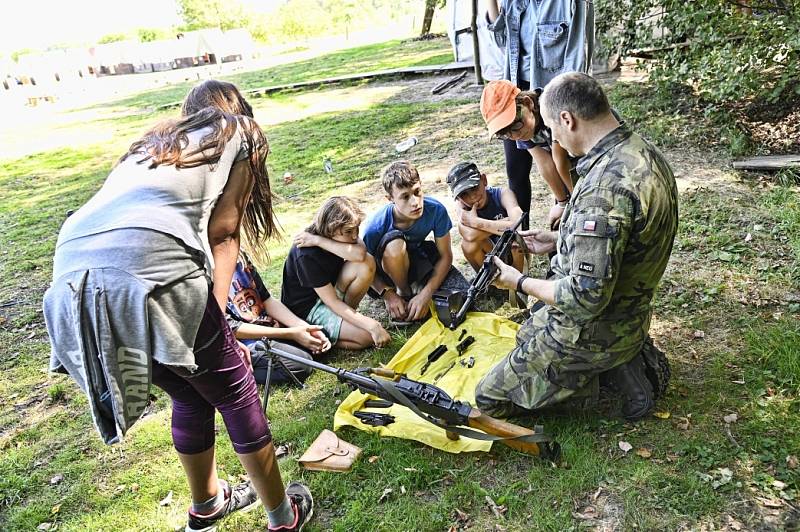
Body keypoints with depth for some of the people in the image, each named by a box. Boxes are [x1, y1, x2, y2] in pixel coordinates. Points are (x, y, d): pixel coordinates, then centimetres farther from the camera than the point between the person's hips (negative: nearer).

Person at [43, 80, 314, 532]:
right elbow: (221, 235, 7)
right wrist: (217, 322, 5)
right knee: (236, 395, 13)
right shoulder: (241, 133, 19)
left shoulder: (153, 142, 35)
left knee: (190, 394, 26)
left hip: (73, 279, 7)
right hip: (149, 271, -7)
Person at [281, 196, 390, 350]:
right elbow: (332, 302, -27)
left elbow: (360, 254, -33)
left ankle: (346, 314, -3)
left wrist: (318, 240, -33)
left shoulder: (342, 235, -11)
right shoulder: (307, 256, -30)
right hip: (306, 308, -7)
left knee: (366, 264, -20)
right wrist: (371, 325, -33)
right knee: (368, 337, -23)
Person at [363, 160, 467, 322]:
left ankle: (416, 286, 10)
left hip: (419, 256, 2)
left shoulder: (436, 210, -27)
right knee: (395, 244, -38)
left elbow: (445, 256, -16)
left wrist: (426, 294, -25)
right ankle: (403, 292, -10)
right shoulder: (376, 226, -32)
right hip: (388, 268, -2)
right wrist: (387, 294, -27)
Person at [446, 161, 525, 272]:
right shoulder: (461, 205, -20)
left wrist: (476, 222, -40)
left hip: (515, 253, -1)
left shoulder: (502, 193, -23)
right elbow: (470, 235, -42)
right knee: (468, 242, -28)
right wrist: (503, 224, -35)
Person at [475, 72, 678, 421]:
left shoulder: (606, 184, -34)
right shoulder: (644, 153, -2)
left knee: (489, 398, 4)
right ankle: (631, 356, 17)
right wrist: (559, 241, 11)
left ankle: (612, 370, 3)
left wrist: (519, 282, -17)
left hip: (591, 332, -9)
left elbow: (587, 297, -33)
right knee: (527, 336, 35)